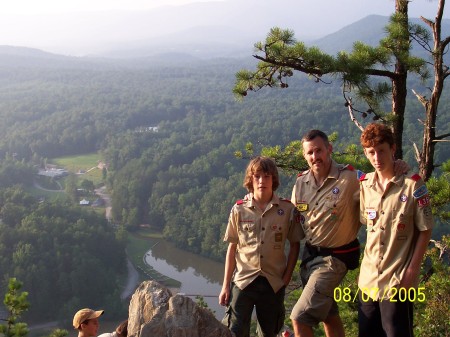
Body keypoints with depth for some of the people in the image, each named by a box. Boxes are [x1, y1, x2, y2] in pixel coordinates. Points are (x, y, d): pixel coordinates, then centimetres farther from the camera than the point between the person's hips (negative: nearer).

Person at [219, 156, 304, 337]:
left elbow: (295, 244, 7)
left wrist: (287, 276, -1)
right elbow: (232, 249, 3)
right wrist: (226, 285, 1)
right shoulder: (239, 210, -2)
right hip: (243, 280, 0)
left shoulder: (287, 209, -3)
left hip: (274, 282, 1)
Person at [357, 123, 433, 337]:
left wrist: (412, 270, -11)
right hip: (368, 279, 5)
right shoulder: (364, 185, 4)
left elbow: (425, 231, -7)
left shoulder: (412, 184, -10)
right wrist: (371, 261, 9)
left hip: (398, 281, -5)